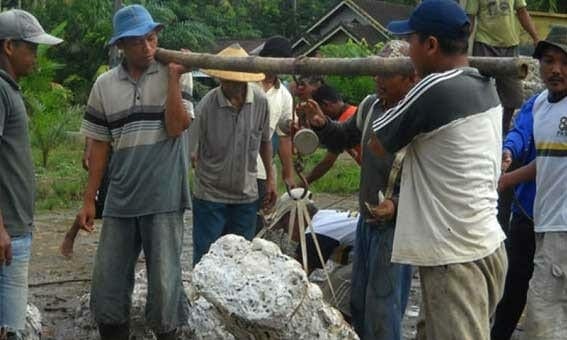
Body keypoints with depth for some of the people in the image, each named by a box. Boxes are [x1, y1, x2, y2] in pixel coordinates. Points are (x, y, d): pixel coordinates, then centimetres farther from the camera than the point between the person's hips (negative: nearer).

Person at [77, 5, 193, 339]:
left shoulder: (175, 75, 0)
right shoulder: (104, 85, 6)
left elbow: (176, 127, -13)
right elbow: (100, 146, 9)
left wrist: (173, 76, -15)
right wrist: (89, 199, 7)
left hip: (164, 199, -3)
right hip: (119, 200, 3)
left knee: (164, 283, 1)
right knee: (108, 283, 7)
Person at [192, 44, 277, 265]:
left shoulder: (260, 101, -5)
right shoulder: (205, 107, -15)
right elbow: (193, 154, -9)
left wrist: (270, 177, 14)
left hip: (246, 196, 3)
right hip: (210, 195, -3)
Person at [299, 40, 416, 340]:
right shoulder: (370, 105, 2)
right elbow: (343, 139, 17)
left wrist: (398, 205, -34)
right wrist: (322, 124, -2)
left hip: (395, 226, -8)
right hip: (367, 219, 8)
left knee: (382, 310, -1)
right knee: (359, 303, 21)